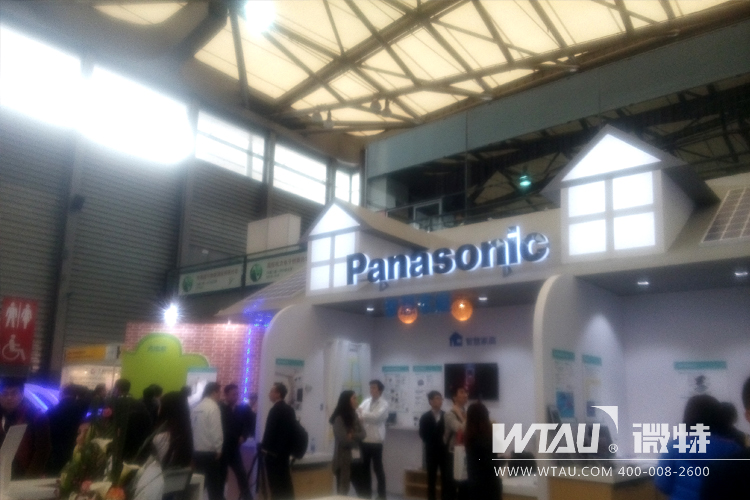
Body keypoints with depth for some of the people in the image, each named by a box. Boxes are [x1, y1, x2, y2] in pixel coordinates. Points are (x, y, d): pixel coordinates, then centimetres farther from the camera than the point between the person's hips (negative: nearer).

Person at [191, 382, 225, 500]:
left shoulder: (196, 408, 8)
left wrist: (195, 446, 16)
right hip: (209, 452, -7)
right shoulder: (213, 407, -13)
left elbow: (192, 428, 10)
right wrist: (218, 449, -8)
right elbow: (216, 431, -18)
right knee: (214, 485, 1)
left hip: (196, 452, 7)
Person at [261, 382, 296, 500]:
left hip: (273, 453, -8)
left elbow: (269, 431, -17)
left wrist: (263, 448, -4)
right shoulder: (289, 409, 9)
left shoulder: (275, 410, -16)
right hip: (284, 451, 8)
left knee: (276, 485, -2)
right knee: (285, 483, 13)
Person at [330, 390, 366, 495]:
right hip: (344, 459, -7)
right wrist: (356, 438, -1)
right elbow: (344, 440, -17)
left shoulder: (354, 416, 9)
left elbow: (363, 434, 1)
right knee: (343, 490, 0)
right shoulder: (339, 418, -13)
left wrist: (352, 436, -17)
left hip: (356, 458, 7)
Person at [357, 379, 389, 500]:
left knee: (378, 468, 3)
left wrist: (362, 414, -15)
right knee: (364, 467, 12)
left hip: (375, 441, -5)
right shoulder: (366, 402, 10)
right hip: (364, 440, 5)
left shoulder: (383, 404, -6)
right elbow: (358, 414, 2)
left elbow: (376, 416, -21)